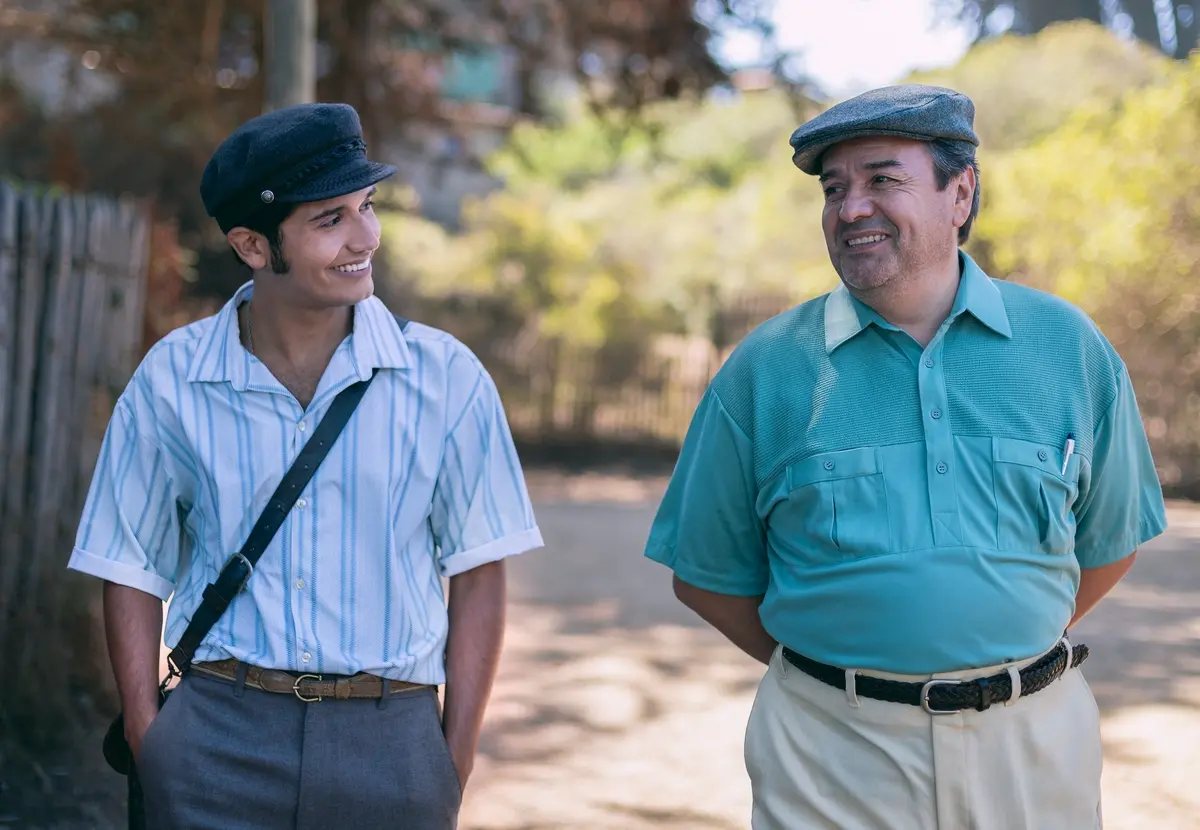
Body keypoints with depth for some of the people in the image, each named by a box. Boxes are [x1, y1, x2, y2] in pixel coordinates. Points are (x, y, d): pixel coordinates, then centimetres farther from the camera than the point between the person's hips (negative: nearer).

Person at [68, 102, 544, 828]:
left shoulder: (445, 379, -2)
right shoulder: (171, 381, 1)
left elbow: (478, 576, 0)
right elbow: (133, 573, 6)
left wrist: (454, 770, -3)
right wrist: (150, 749, -2)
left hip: (390, 741, 0)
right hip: (218, 742, 1)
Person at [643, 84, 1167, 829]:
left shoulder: (1069, 348, 1)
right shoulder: (764, 369, -3)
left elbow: (1109, 544, 9)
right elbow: (708, 577, 2)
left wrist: (993, 654, 7)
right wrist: (825, 670, 1)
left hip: (1034, 740, 2)